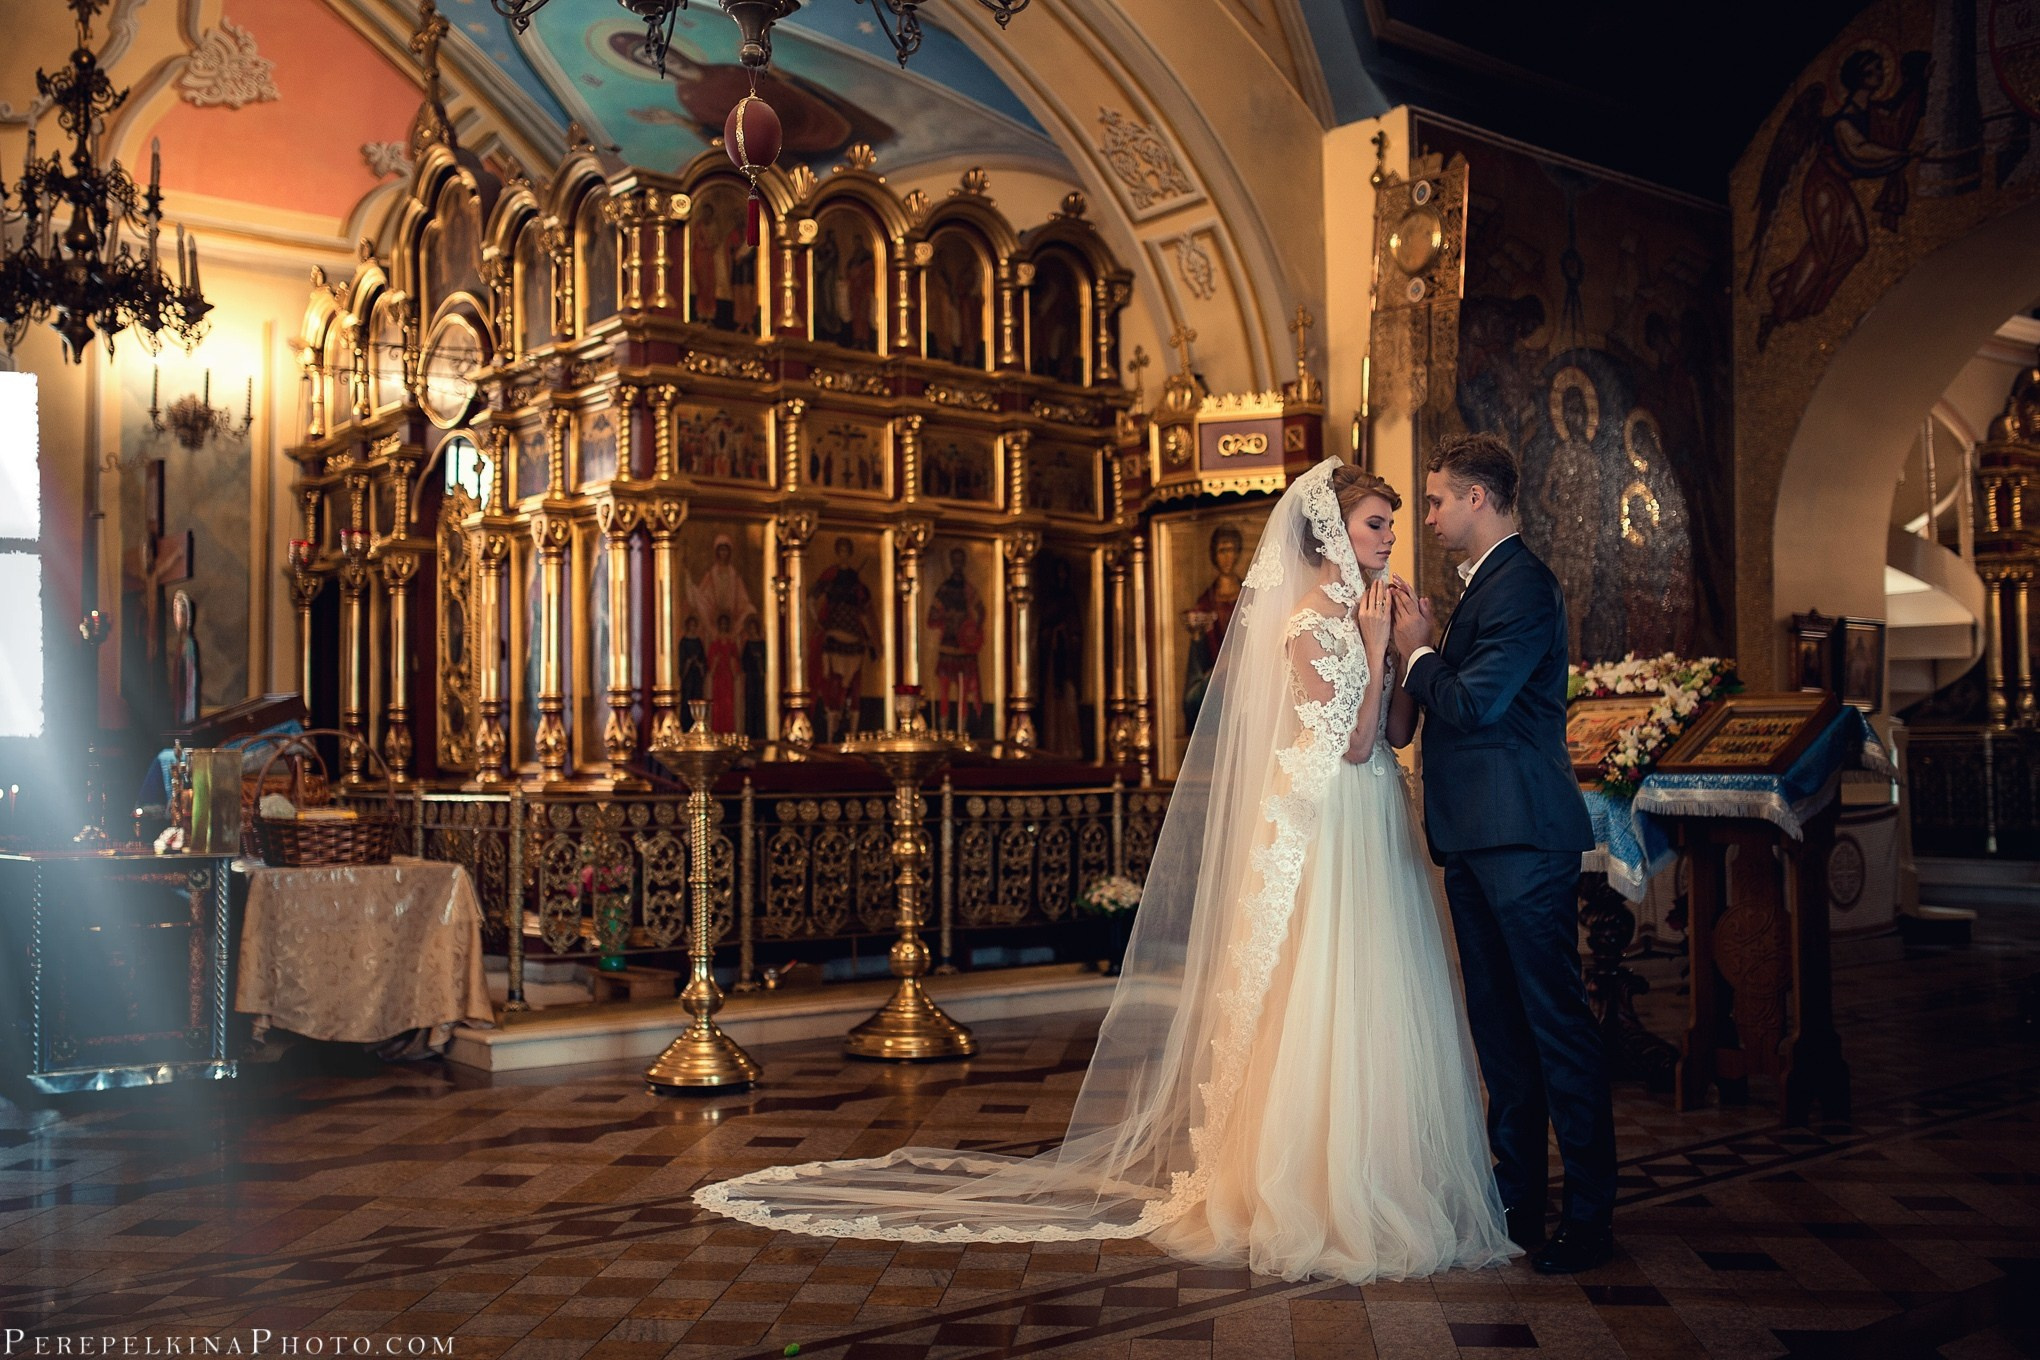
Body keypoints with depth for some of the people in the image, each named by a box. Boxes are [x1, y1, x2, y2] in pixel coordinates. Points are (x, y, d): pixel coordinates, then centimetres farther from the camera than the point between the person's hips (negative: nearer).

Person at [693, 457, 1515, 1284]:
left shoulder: (1357, 617, 14)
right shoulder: (1310, 621, -13)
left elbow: (1397, 731, 11)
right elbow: (1349, 744, -17)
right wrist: (1376, 648, -16)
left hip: (1374, 838, 9)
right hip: (1325, 840, -9)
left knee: (1369, 1016, 11)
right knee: (1321, 1011, -4)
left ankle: (1360, 1184, 20)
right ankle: (1313, 1196, 7)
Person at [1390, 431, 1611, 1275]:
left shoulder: (1521, 586, -14)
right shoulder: (1487, 584, 18)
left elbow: (1474, 703, -22)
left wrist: (1418, 654, -6)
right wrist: (1429, 648, 6)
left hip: (1521, 840, -11)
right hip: (1477, 837, 11)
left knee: (1555, 1023, -4)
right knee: (1499, 1022, 15)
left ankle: (1590, 1219, 5)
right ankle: (1517, 1198, 26)